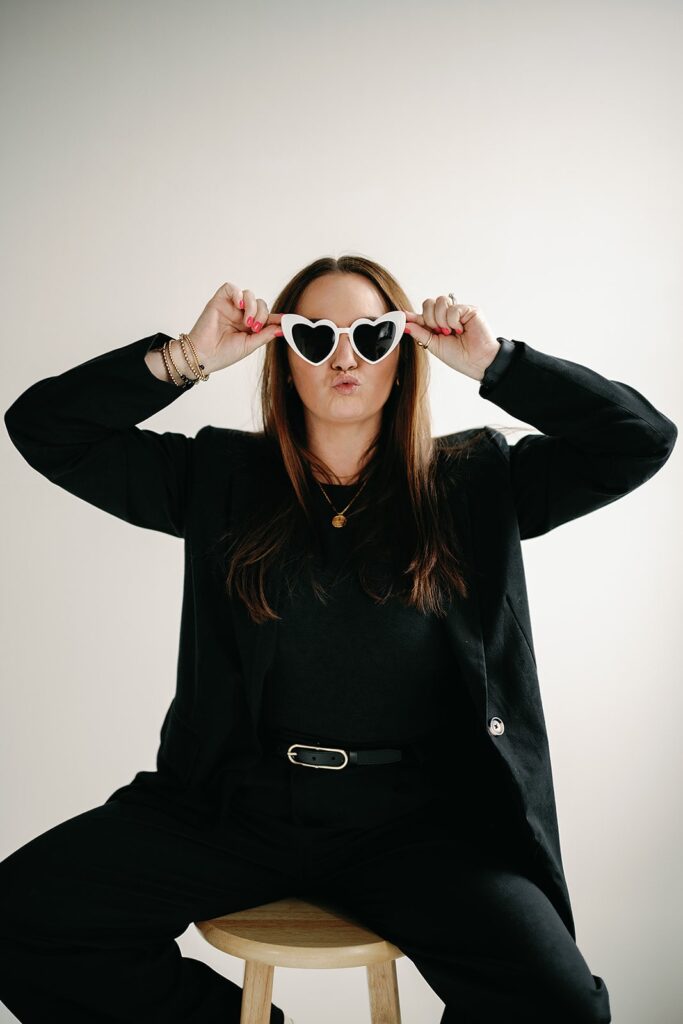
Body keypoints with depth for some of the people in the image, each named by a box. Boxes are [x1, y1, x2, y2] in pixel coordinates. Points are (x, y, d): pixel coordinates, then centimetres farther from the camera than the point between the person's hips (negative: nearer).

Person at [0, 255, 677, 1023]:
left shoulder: (472, 480, 8)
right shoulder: (222, 476, 8)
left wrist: (495, 363, -3)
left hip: (412, 820, 0)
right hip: (237, 806, 1)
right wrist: (187, 356, -5)